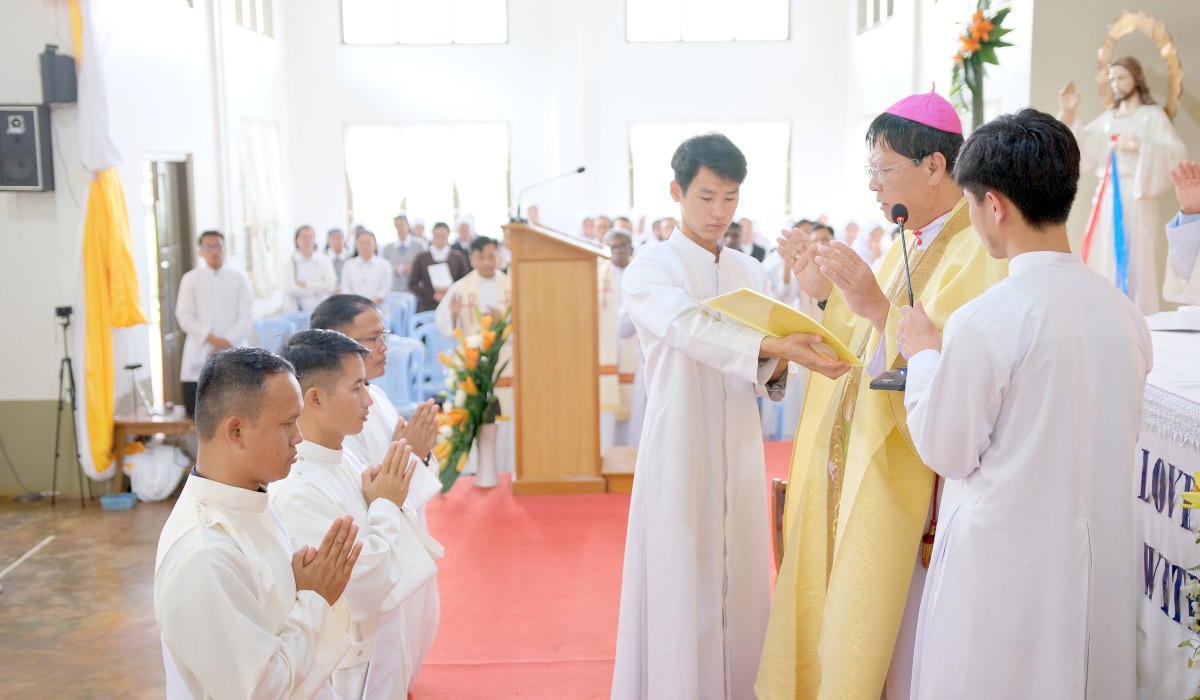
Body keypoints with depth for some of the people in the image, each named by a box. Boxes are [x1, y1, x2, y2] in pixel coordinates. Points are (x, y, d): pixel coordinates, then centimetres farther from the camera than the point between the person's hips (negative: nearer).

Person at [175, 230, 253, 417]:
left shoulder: (239, 278, 8)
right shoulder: (190, 279, 7)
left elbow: (246, 315, 1)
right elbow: (184, 317, 0)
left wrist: (228, 342, -11)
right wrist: (212, 339, -12)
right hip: (200, 357, 0)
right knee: (196, 411, -4)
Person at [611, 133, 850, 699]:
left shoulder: (751, 273, 12)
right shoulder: (648, 272, -4)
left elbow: (762, 376, 10)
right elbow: (691, 328, -25)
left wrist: (774, 371, -13)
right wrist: (775, 344, -38)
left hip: (739, 456, 5)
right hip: (680, 454, -4)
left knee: (740, 589, 9)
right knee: (680, 593, -1)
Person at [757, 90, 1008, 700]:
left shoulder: (984, 251, -15)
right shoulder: (906, 246, 14)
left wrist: (880, 308, -29)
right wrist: (827, 297, 5)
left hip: (908, 479, -8)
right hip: (854, 465, 9)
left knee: (886, 634, 3)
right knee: (833, 623, 16)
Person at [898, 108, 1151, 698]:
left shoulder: (983, 323, -21)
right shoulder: (1126, 315, -1)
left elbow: (946, 451, -11)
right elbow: (1114, 440, 11)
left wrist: (923, 355, 2)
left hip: (1004, 560, -6)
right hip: (1102, 564, 6)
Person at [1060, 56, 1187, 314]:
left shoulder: (1152, 115, 2)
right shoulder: (1106, 119, 16)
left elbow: (1177, 152, -9)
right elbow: (1080, 149, 5)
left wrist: (1140, 146, -20)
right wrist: (1069, 115, -3)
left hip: (1136, 195, -5)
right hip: (1107, 196, 5)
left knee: (1134, 258, -8)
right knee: (1104, 257, 3)